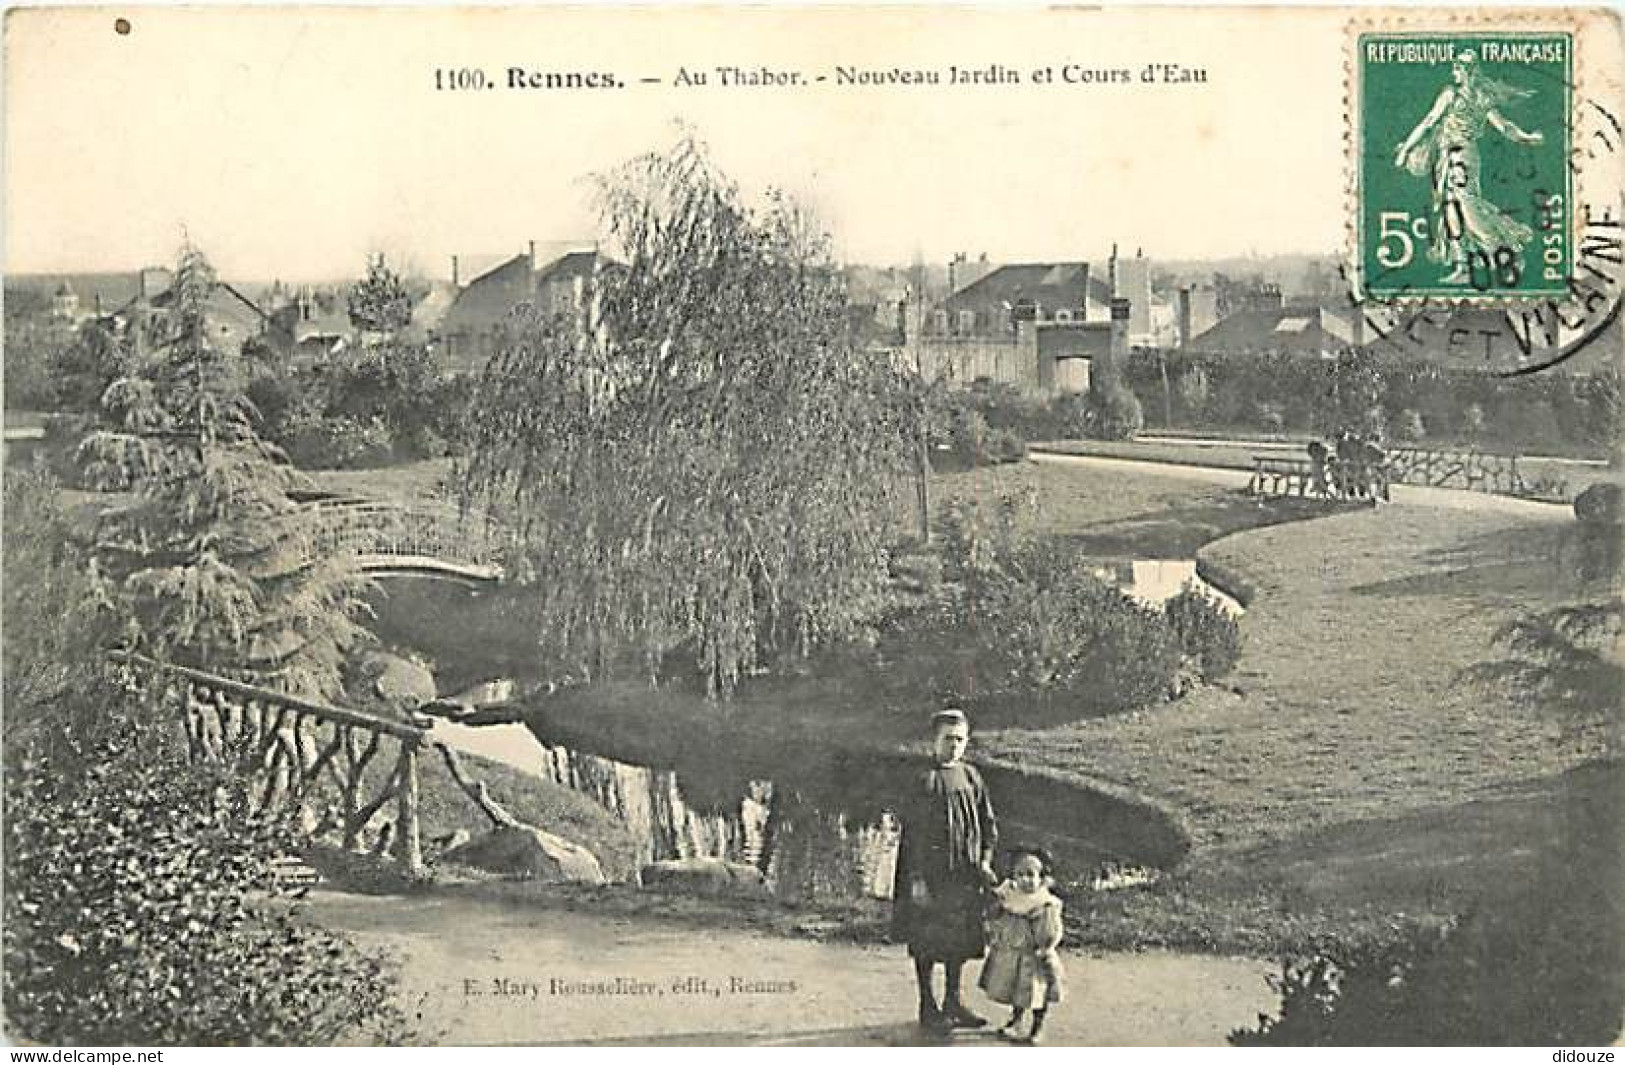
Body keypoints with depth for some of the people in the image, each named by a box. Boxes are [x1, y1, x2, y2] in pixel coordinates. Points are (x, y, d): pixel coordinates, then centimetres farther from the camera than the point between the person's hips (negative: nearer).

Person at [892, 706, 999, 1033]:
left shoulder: (971, 777, 6)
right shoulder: (924, 780, -11)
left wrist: (985, 860, 1)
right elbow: (912, 832, -13)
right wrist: (917, 878, -17)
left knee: (961, 938, 12)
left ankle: (953, 1001, 26)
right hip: (929, 872, -6)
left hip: (964, 872, 6)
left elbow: (988, 822, 13)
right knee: (926, 940, 2)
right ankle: (927, 1006, 14)